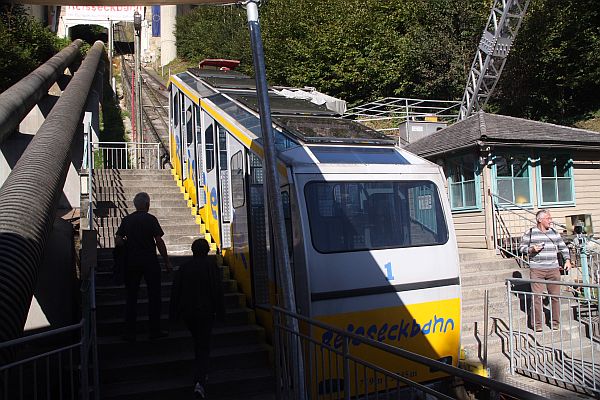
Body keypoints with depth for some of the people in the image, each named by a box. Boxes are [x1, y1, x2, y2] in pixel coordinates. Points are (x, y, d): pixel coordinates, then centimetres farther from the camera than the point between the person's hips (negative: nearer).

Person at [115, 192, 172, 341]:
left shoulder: (127, 220, 4)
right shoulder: (151, 219, -6)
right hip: (150, 261, -3)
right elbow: (159, 241, -9)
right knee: (154, 296, 6)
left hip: (131, 262, 4)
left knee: (131, 297, 9)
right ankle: (154, 330, 10)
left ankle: (129, 333, 11)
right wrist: (167, 261, -5)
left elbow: (118, 240, 0)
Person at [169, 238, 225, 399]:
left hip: (187, 313, 4)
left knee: (198, 343, 22)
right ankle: (200, 381, -17)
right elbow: (217, 290, -9)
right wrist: (220, 311, -3)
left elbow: (175, 292, 6)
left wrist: (174, 314, 11)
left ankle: (199, 374, 32)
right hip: (205, 312, -4)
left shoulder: (184, 267, 5)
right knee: (204, 348, -1)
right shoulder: (211, 265, -6)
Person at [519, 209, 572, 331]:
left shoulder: (554, 232, 13)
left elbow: (563, 247, 19)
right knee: (537, 296, -6)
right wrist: (531, 249, -15)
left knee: (555, 296, 4)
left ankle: (555, 322, 18)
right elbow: (521, 247, 3)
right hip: (536, 270, -3)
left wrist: (567, 260, 8)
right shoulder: (530, 233, 1)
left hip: (553, 269, 3)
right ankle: (537, 324, 5)